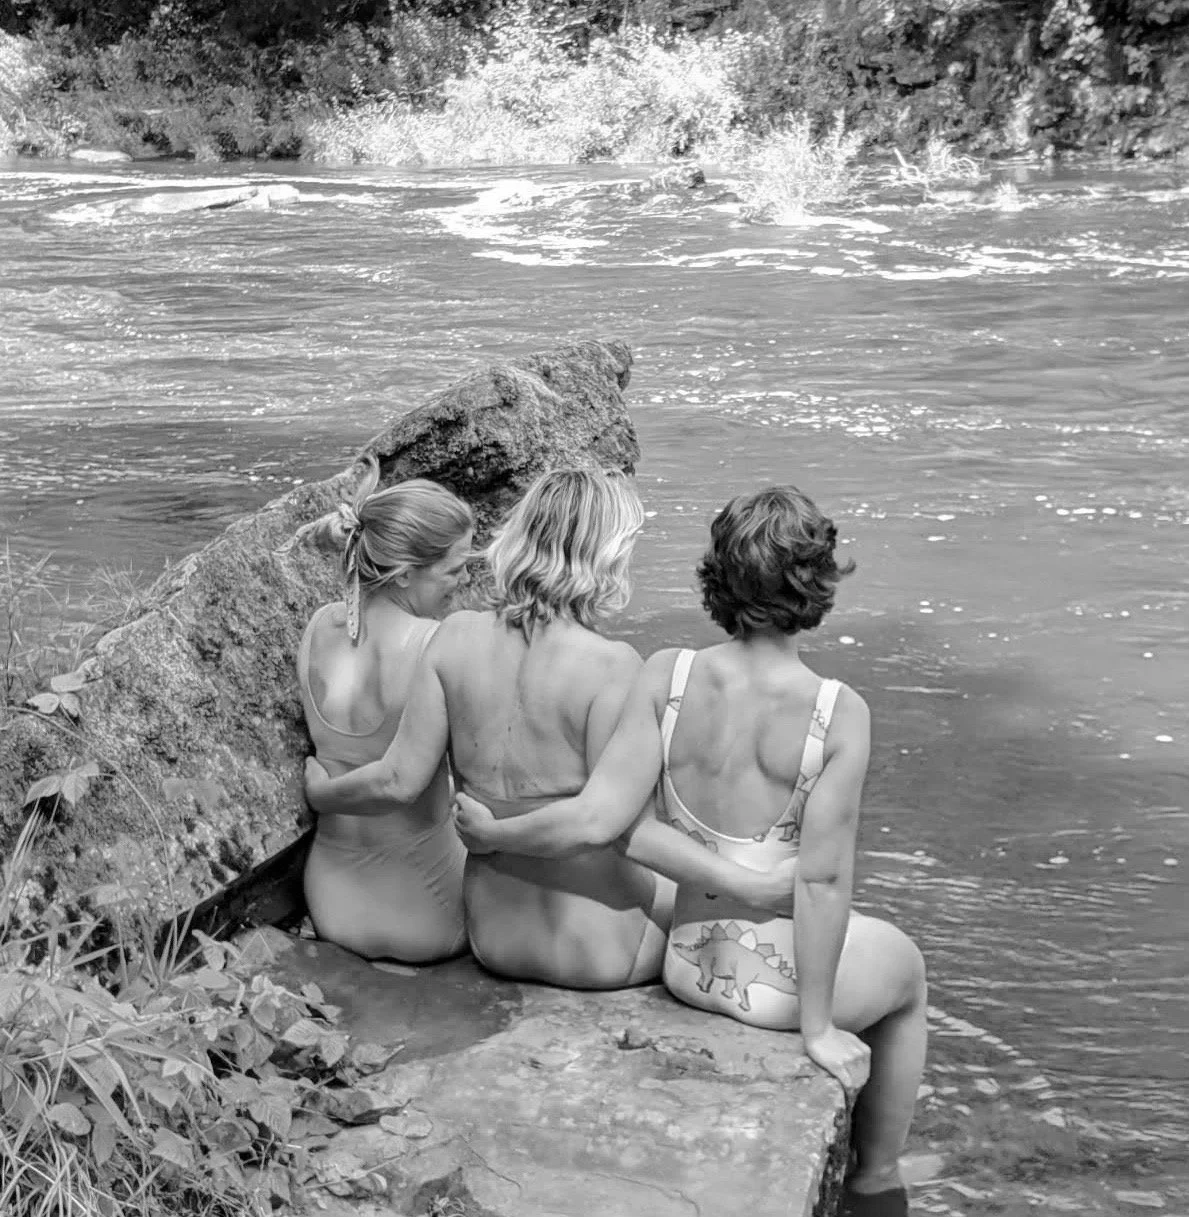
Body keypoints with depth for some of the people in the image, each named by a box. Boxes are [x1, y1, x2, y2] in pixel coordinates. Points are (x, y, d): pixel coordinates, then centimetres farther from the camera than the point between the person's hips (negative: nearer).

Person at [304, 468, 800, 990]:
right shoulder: (609, 665, -24)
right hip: (596, 950, -6)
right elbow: (624, 827, -25)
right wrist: (754, 884, -24)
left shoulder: (455, 638, -9)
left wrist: (321, 793, 12)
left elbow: (399, 778, -7)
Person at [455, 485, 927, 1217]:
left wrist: (491, 834, -1)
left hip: (688, 959, 4)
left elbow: (595, 820, -18)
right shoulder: (840, 712, -23)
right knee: (907, 971, 31)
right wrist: (817, 1026, -11)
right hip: (782, 976, -4)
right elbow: (823, 878, -21)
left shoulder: (667, 677, -15)